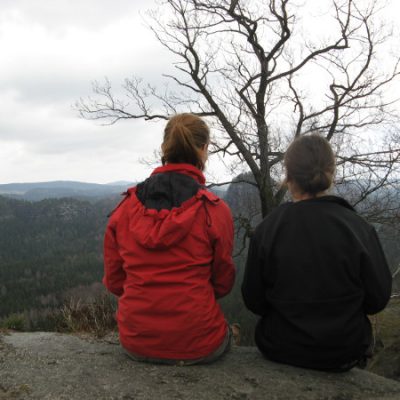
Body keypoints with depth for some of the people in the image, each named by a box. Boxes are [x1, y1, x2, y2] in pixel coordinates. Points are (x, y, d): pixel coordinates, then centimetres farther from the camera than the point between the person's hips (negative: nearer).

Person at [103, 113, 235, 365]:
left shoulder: (126, 207, -5)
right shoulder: (215, 210, -13)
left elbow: (113, 281, 2)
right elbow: (223, 284, -2)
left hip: (135, 343, 3)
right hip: (197, 346, -3)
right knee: (226, 333, 33)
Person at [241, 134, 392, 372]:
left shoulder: (265, 231, -16)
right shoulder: (360, 229, -17)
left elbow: (254, 301, -6)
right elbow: (378, 299, -6)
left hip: (281, 351, 0)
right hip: (345, 354, 1)